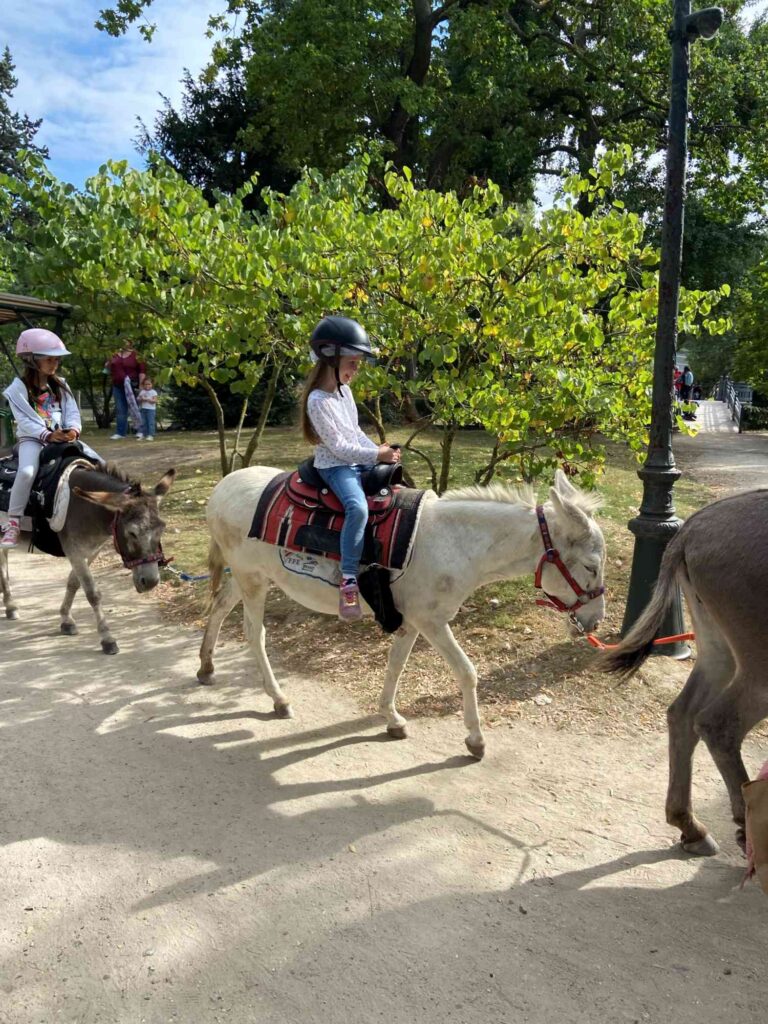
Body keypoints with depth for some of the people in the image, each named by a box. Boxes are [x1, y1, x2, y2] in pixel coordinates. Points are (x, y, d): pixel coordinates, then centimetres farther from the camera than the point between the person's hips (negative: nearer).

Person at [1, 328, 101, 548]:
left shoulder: (60, 385, 12)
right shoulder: (18, 388, -4)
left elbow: (72, 411, 3)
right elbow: (24, 420, -14)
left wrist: (73, 429, -19)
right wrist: (48, 435, -28)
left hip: (63, 437, 5)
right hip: (33, 439, -5)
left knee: (98, 464, -10)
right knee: (27, 472, -33)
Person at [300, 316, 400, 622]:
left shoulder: (344, 390, 11)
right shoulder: (318, 400, -17)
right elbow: (339, 446, -19)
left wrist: (382, 452, 5)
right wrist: (377, 455, -15)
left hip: (359, 462, 10)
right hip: (335, 466, -10)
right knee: (358, 507, -35)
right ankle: (348, 580, -33)